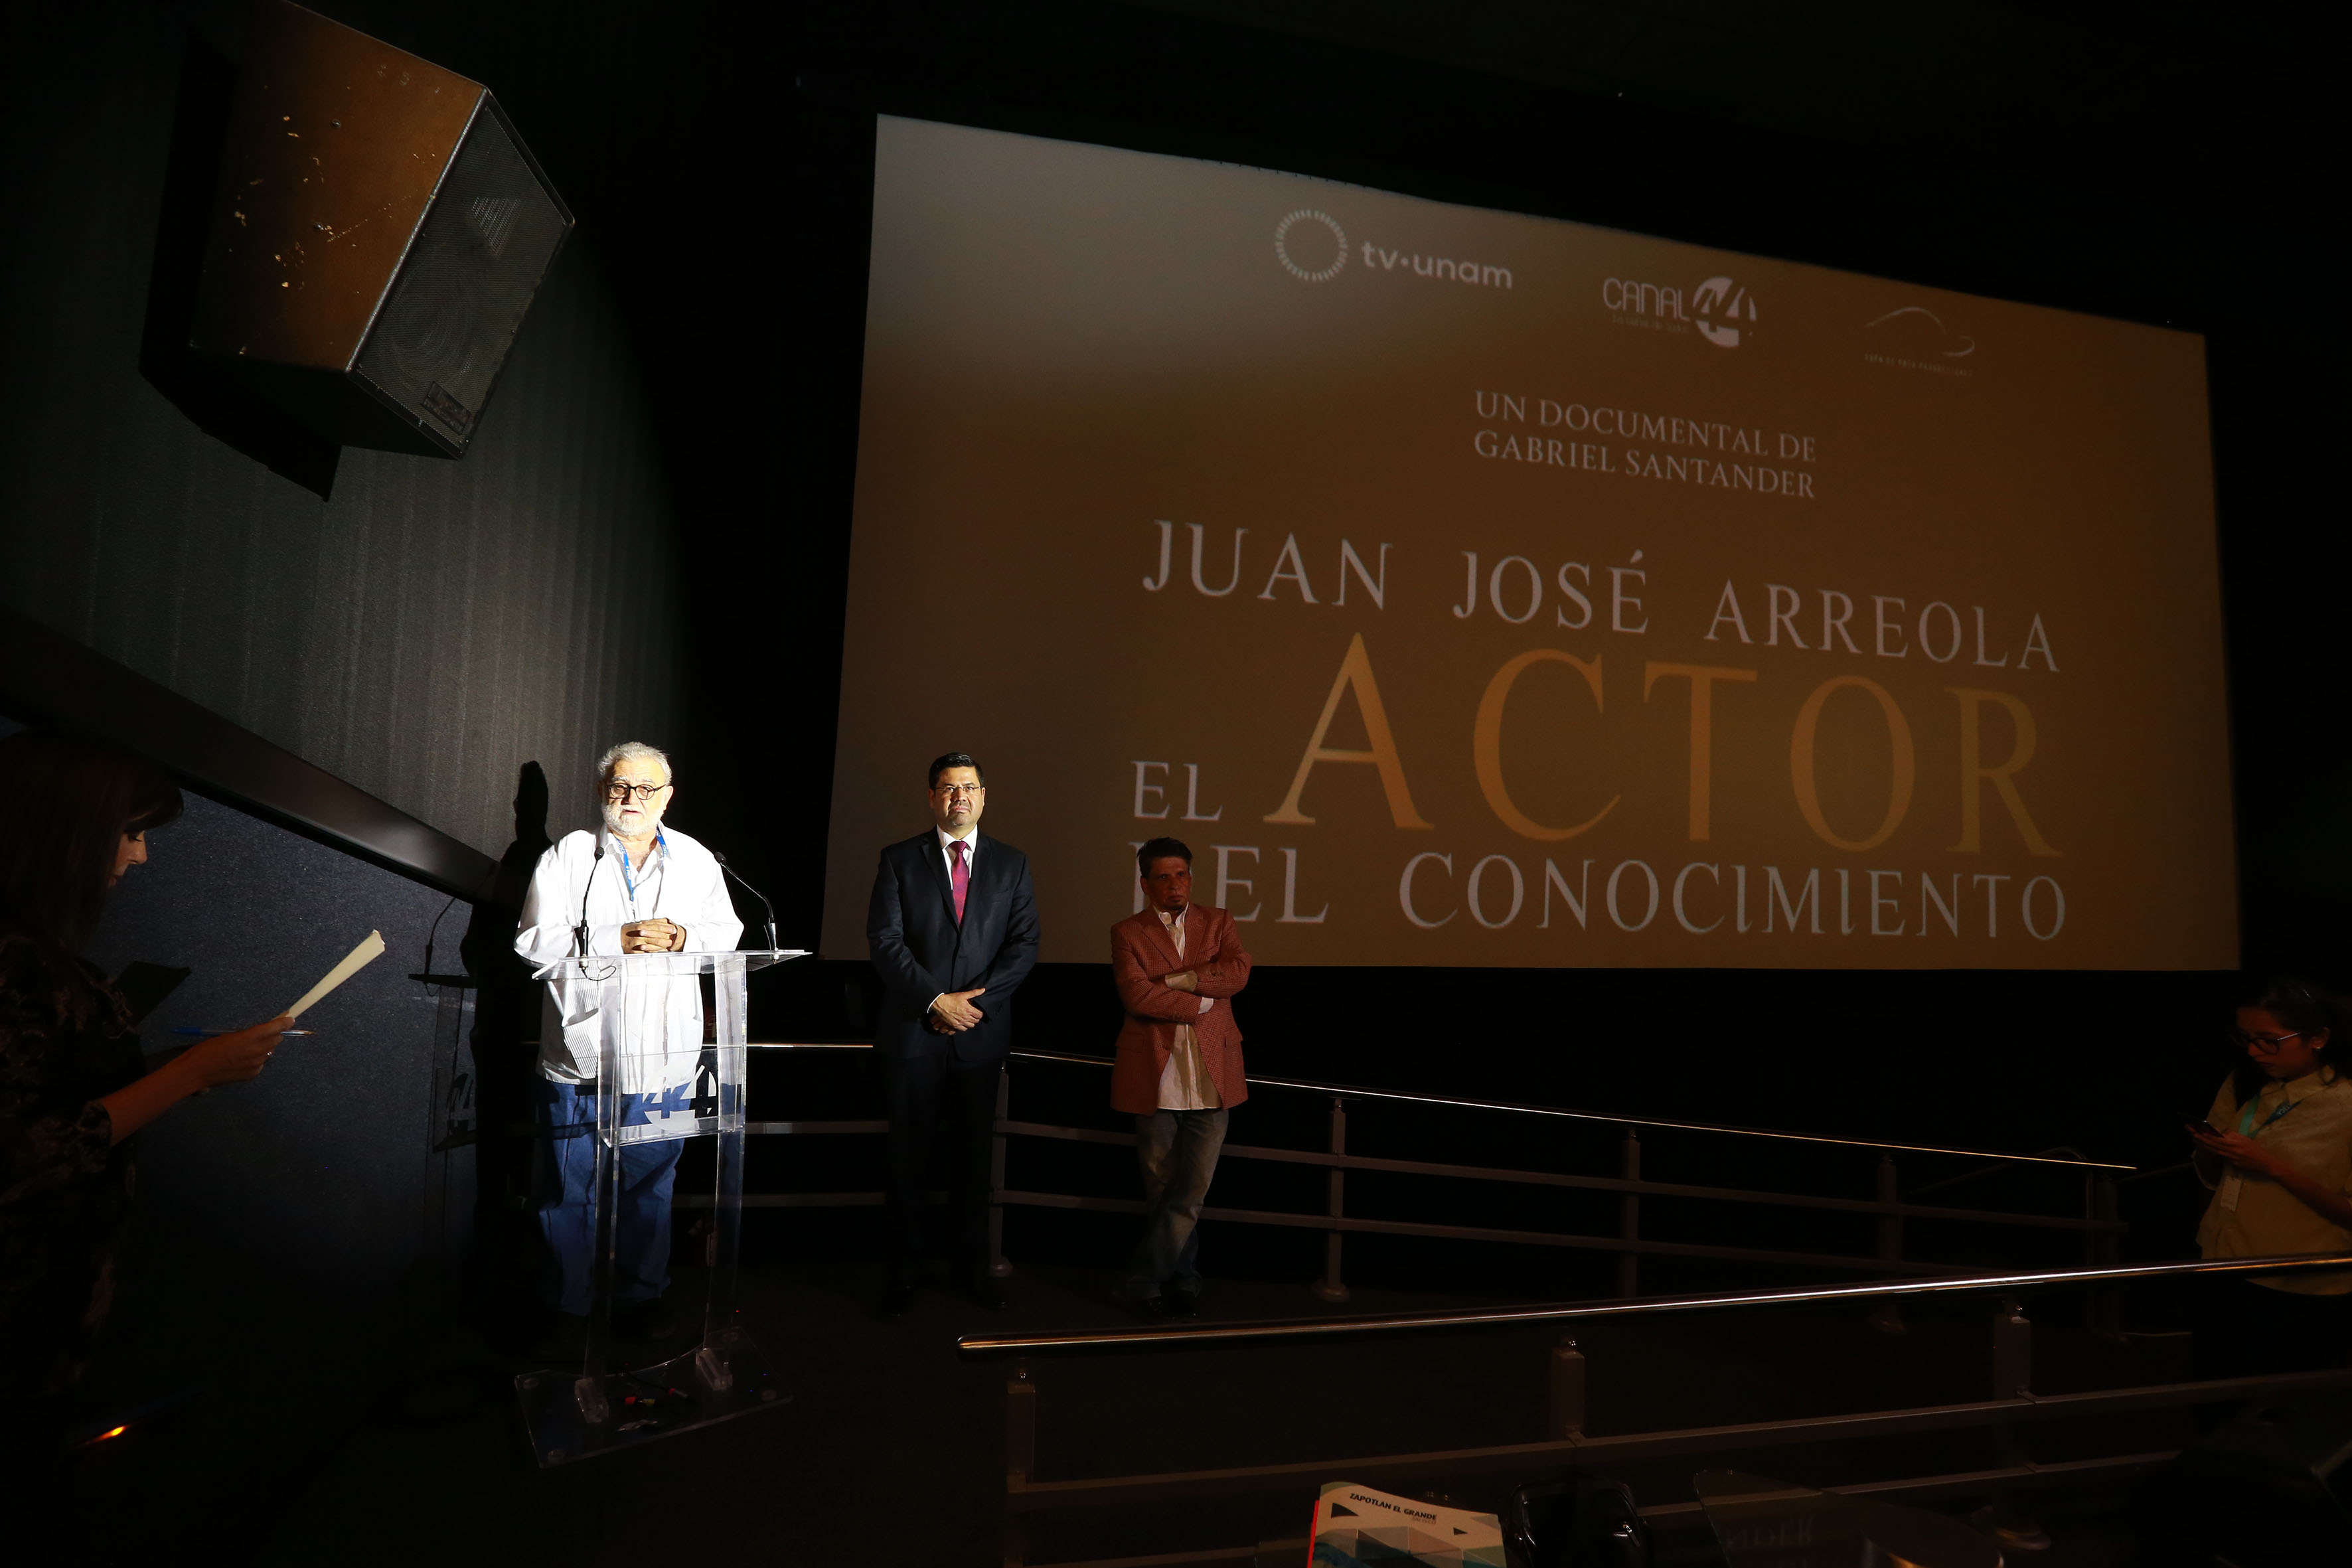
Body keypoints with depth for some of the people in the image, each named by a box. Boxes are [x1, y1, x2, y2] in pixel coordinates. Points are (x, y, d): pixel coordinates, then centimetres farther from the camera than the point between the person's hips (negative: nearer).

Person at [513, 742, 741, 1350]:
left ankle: (640, 1300, 28)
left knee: (650, 1186, 12)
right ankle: (566, 1310, 24)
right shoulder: (568, 855, 1)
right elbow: (535, 939, -7)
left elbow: (727, 932, 5)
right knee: (571, 1189, 8)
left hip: (663, 1056, 2)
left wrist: (682, 937, -15)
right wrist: (616, 939, -18)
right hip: (580, 1054, -2)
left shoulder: (696, 860, 8)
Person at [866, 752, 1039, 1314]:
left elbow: (1024, 944, 1)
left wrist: (975, 1001, -10)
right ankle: (904, 1268, 19)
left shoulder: (1011, 863, 7)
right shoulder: (899, 861, 2)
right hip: (913, 1030, -1)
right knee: (908, 1155, 6)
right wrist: (936, 1001, -14)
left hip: (981, 1031, 2)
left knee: (973, 1152, 11)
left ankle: (971, 1262, 24)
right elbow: (885, 941, -6)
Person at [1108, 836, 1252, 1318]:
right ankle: (1183, 1281, 25)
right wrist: (1200, 1003, -9)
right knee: (1161, 1189, 8)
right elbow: (1136, 996, -11)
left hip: (1211, 1079, 1)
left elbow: (1238, 973, -8)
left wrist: (1174, 979, -12)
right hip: (1156, 1080, -1)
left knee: (1193, 1188, -1)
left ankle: (1141, 1281, 13)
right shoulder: (1127, 933, 5)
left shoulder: (1219, 924, 11)